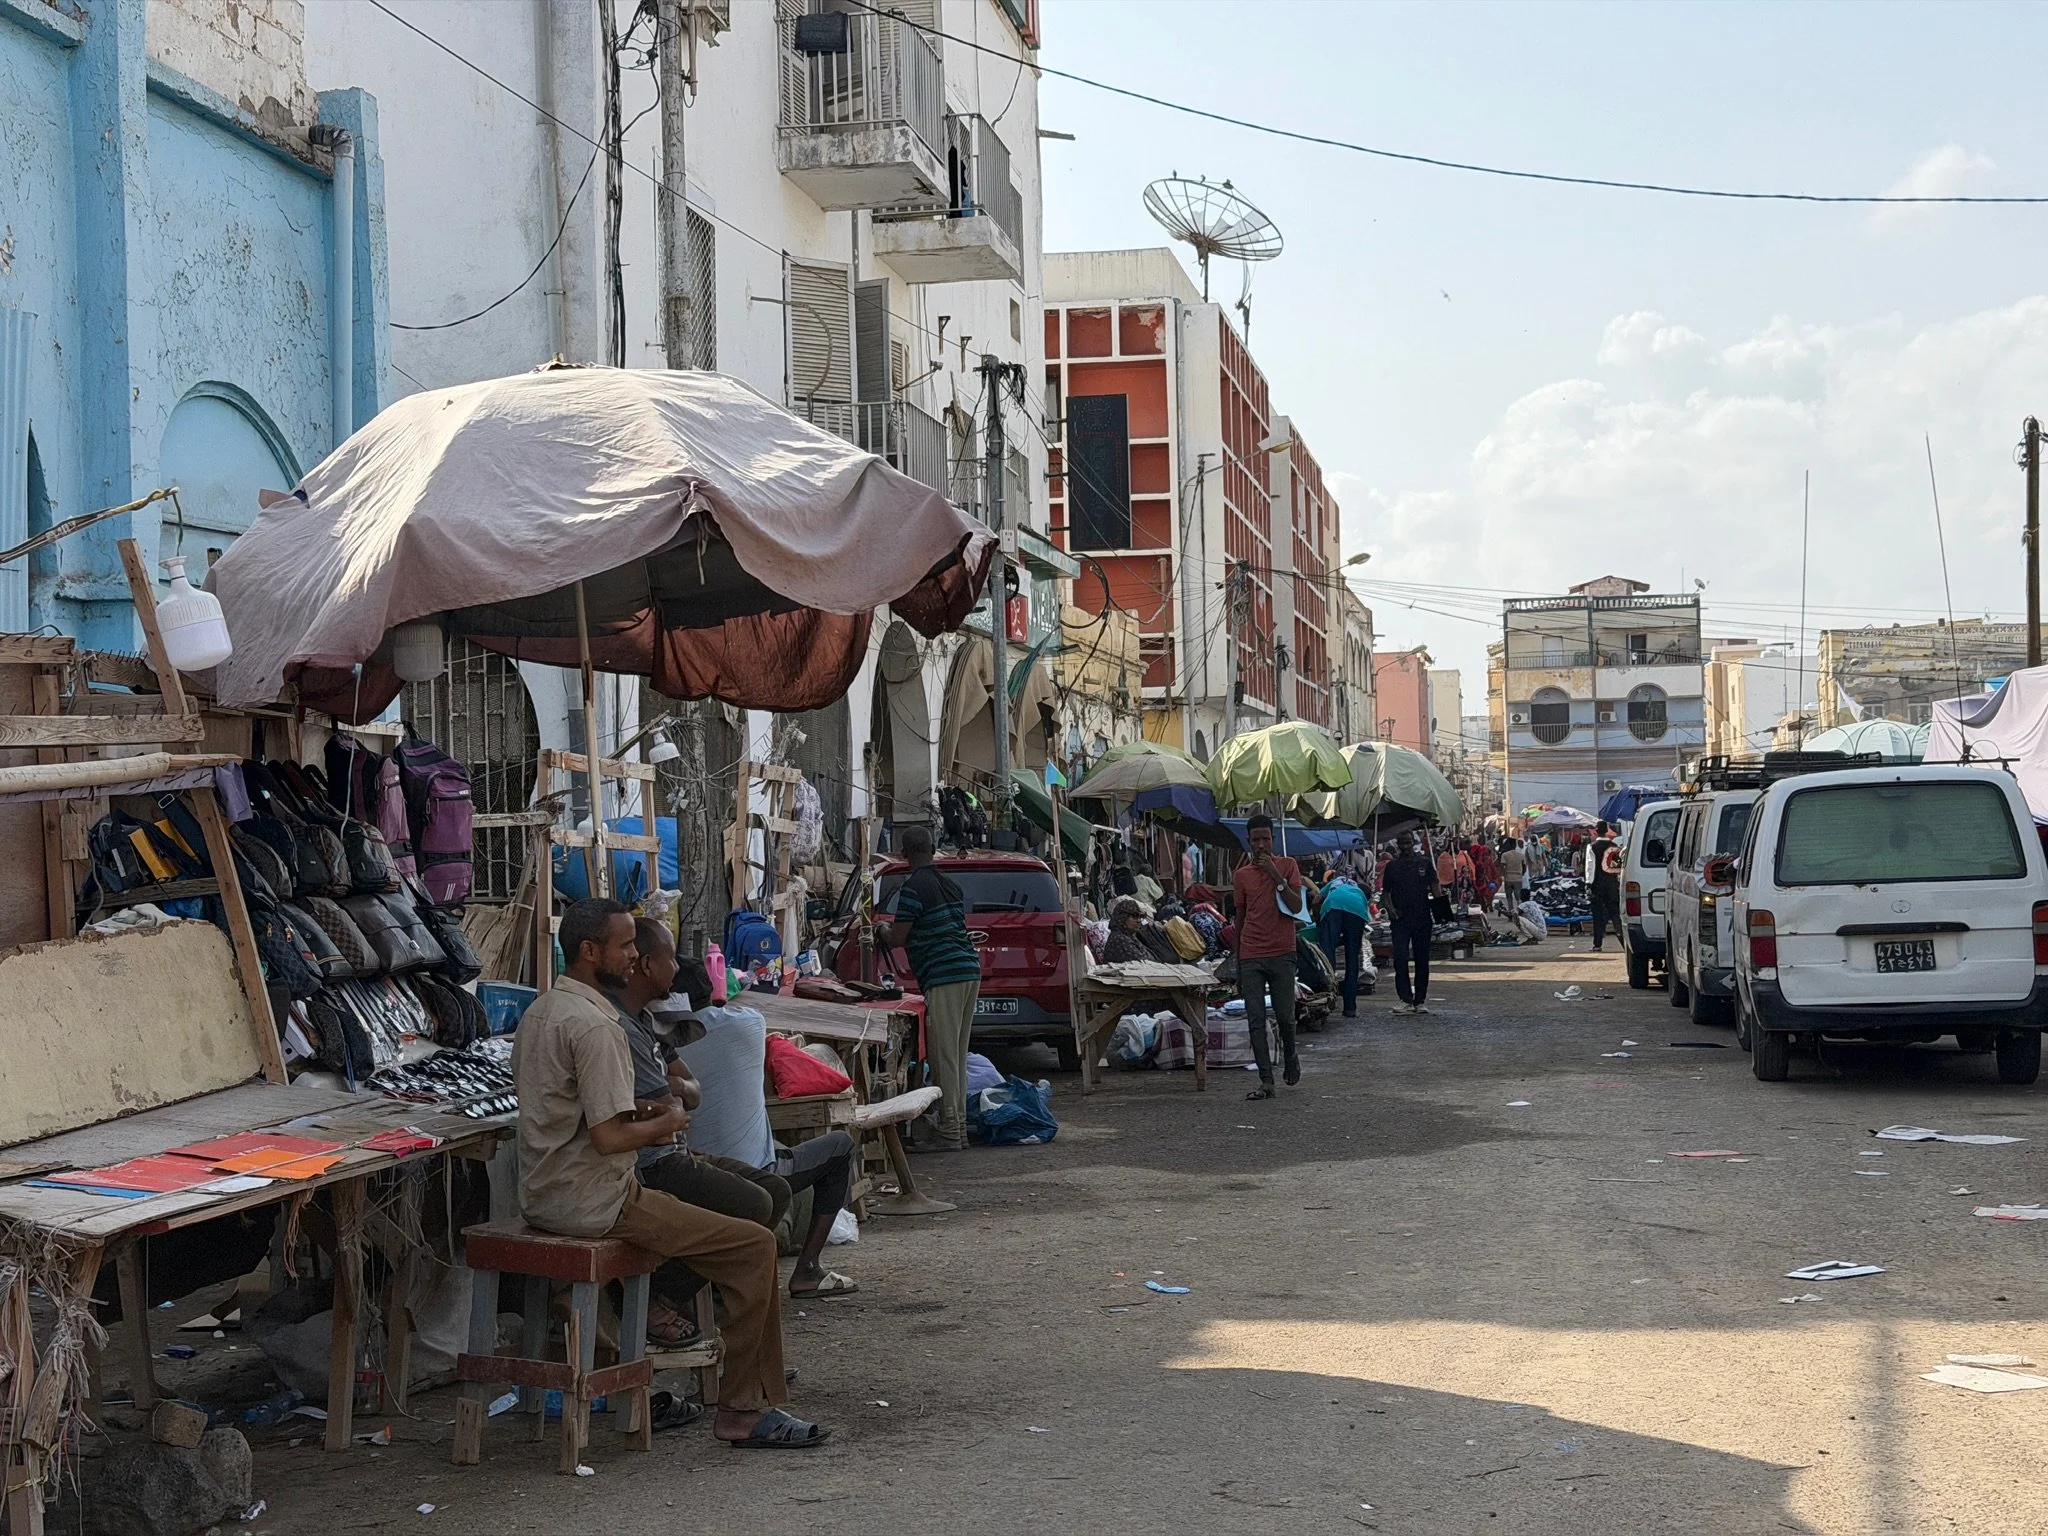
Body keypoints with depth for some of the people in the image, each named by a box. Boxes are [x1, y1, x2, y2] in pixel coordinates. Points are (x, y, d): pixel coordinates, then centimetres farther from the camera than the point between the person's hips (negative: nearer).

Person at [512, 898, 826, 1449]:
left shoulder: (540, 1011, 12)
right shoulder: (594, 1025, -20)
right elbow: (608, 1136, -25)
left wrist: (640, 1112, 11)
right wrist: (665, 1122, -6)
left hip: (543, 1196, 11)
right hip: (592, 1201, -11)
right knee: (754, 1246, -9)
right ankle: (743, 1412, -5)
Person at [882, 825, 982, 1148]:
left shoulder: (913, 888, -9)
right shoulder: (951, 886, 18)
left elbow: (898, 939, -10)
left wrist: (882, 932, 13)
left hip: (943, 978, -9)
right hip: (970, 971, 9)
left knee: (944, 1057, -6)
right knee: (958, 1055, 13)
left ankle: (950, 1133, -6)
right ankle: (960, 1129, 16)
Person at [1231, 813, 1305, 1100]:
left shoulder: (1288, 866, 4)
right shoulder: (1241, 875, 10)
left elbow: (1296, 906, -7)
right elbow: (1240, 920, 14)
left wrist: (1275, 876, -15)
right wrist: (1237, 967, 15)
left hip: (1281, 955, -2)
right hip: (1250, 958, 2)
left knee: (1285, 1016, 2)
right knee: (1256, 1020, -4)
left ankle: (1290, 1058, 32)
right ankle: (1266, 1082, -4)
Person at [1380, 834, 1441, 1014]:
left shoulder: (1424, 863, 7)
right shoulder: (1392, 867, 7)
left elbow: (1434, 886, 6)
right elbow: (1385, 892, 11)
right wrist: (1389, 907, -8)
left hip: (1422, 918, 1)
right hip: (1400, 920, -1)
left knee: (1422, 961, 5)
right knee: (1400, 959, -13)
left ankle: (1420, 1001, 13)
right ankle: (1406, 1000, -12)